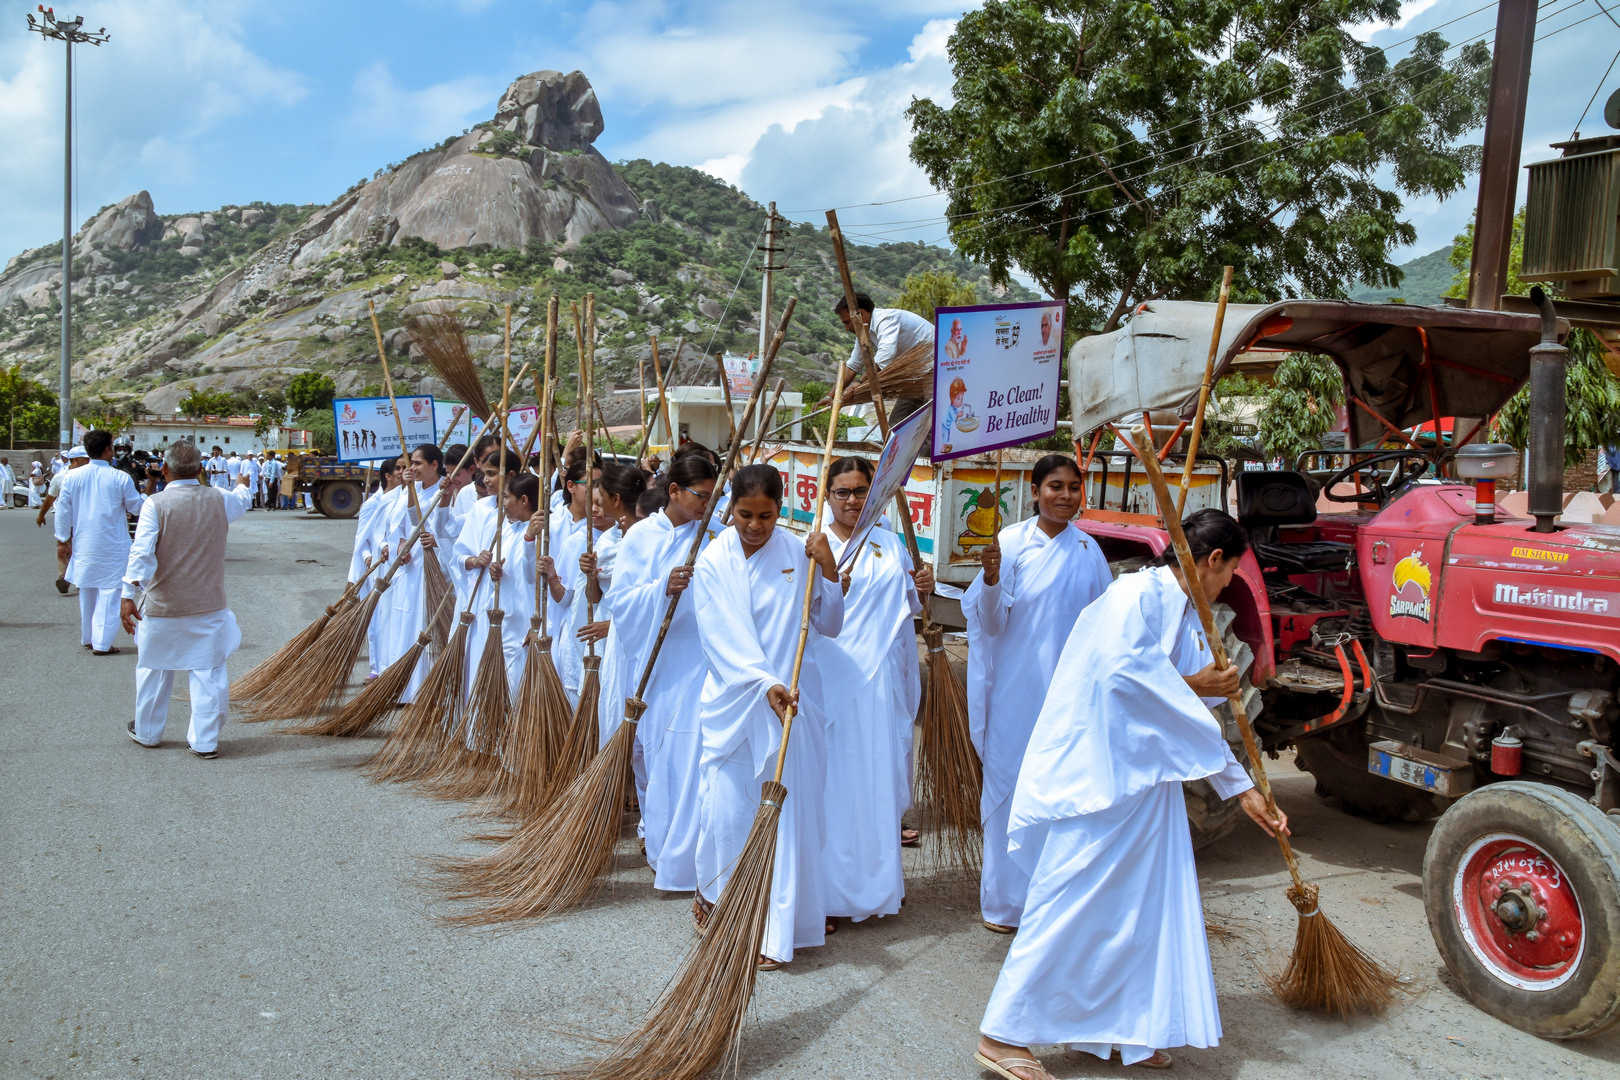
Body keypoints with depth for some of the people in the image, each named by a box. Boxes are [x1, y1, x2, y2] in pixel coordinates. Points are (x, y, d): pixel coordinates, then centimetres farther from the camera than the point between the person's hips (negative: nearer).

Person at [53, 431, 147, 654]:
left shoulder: (72, 477, -1)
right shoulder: (121, 478, -11)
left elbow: (63, 511, 4)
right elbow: (137, 507, 0)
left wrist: (62, 539, 13)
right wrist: (147, 496, 21)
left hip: (84, 545, 4)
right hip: (113, 547, -4)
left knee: (87, 592, 17)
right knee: (109, 593, 1)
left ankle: (88, 638, 28)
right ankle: (102, 643, -1)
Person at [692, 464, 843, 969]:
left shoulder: (799, 554, 1)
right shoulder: (712, 562, -2)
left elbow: (829, 625, 6)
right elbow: (725, 638, -11)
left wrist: (827, 571, -8)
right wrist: (764, 683, -24)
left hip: (786, 699, 0)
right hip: (731, 702, 0)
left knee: (784, 810, -1)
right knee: (726, 808, 4)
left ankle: (775, 931, 9)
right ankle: (714, 890, 34)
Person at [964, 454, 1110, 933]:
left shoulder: (1087, 550, 5)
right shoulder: (1012, 543, -7)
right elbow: (992, 623, -9)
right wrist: (991, 580, -26)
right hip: (1018, 687, -3)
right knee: (1011, 783, 4)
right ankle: (1005, 898, 17)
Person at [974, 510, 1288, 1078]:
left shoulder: (1189, 620, 15)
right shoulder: (1138, 594, -12)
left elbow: (1198, 721, 18)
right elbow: (1119, 670, -26)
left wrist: (1244, 791, 18)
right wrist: (1193, 686, -11)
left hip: (1143, 779, 10)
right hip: (1092, 772, -9)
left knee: (1143, 900, 13)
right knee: (1069, 902, -5)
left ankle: (1122, 1030, 27)